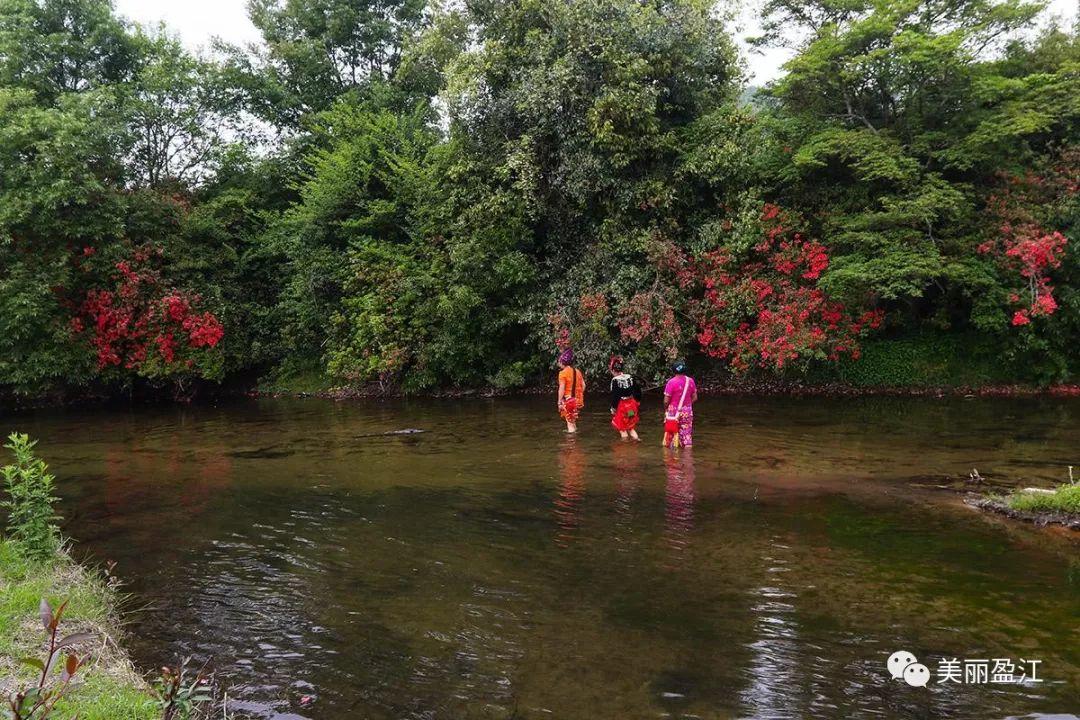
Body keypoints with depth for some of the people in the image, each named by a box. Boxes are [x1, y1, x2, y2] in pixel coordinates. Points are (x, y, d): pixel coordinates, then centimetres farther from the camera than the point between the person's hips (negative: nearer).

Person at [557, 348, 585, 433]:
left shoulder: (563, 373, -12)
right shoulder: (577, 371, 7)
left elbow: (561, 389, -16)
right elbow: (583, 386, 9)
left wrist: (559, 402, -11)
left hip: (568, 399, -7)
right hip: (578, 400, 7)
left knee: (570, 421, 0)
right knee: (573, 420, 22)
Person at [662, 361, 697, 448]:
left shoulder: (671, 382, -15)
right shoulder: (690, 381, -2)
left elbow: (666, 401, -13)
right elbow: (695, 398, 5)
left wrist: (665, 410, 5)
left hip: (673, 411, -3)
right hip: (687, 411, 3)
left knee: (670, 433, 9)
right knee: (686, 432, 8)